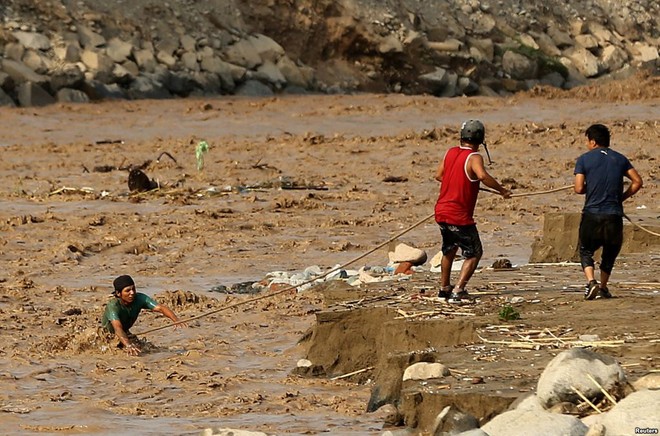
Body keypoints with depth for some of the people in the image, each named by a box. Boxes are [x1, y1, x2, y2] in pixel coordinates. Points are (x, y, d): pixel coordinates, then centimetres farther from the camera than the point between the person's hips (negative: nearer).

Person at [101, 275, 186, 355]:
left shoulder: (140, 298, -22)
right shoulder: (113, 306, -36)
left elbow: (160, 308, -32)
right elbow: (117, 328, -51)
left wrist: (176, 320, -52)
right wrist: (128, 345, -69)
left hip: (125, 334, 5)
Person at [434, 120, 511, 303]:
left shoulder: (450, 152, 6)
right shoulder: (473, 157, -15)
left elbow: (439, 175, 18)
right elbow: (482, 176, -34)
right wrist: (501, 190, -24)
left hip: (441, 211, 7)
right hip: (460, 217, -7)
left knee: (449, 250, 28)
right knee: (474, 254, 4)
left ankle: (444, 288, 37)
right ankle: (458, 291, -8)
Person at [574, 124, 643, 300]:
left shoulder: (584, 160, -1)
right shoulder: (620, 159, 10)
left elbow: (579, 189, -7)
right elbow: (637, 182, 7)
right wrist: (621, 197, 13)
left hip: (591, 214, -2)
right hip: (614, 216, 2)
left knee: (586, 251, 13)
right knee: (610, 253, 20)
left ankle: (591, 282, -9)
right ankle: (603, 287, 18)